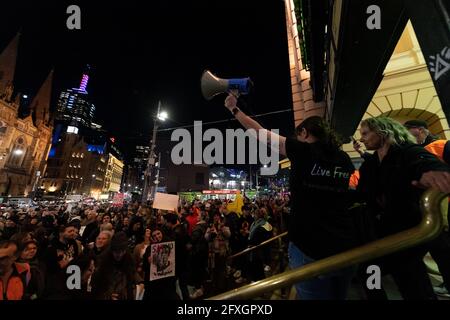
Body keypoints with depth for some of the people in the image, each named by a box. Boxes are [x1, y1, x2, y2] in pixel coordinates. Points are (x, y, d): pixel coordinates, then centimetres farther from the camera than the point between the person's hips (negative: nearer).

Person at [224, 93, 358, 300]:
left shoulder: (303, 150, -10)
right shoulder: (344, 159, 5)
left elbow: (260, 133, -5)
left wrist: (234, 108, 9)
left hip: (309, 248, -6)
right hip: (345, 247, 7)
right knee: (339, 296, 26)